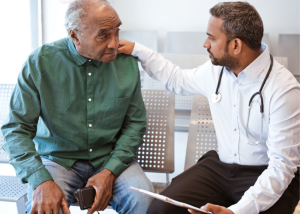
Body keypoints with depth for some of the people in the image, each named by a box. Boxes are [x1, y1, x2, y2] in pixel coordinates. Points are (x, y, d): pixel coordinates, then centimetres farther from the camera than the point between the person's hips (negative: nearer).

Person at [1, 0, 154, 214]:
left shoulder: (127, 62, -5)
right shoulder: (40, 63, -11)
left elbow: (135, 123, 2)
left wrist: (110, 171, -13)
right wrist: (42, 181, -25)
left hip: (111, 158, 2)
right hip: (58, 158, -1)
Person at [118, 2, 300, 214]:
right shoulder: (216, 69, 1)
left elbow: (282, 166, -22)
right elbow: (178, 80, 24)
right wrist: (138, 50, 20)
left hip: (267, 177, -5)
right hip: (220, 166, 5)